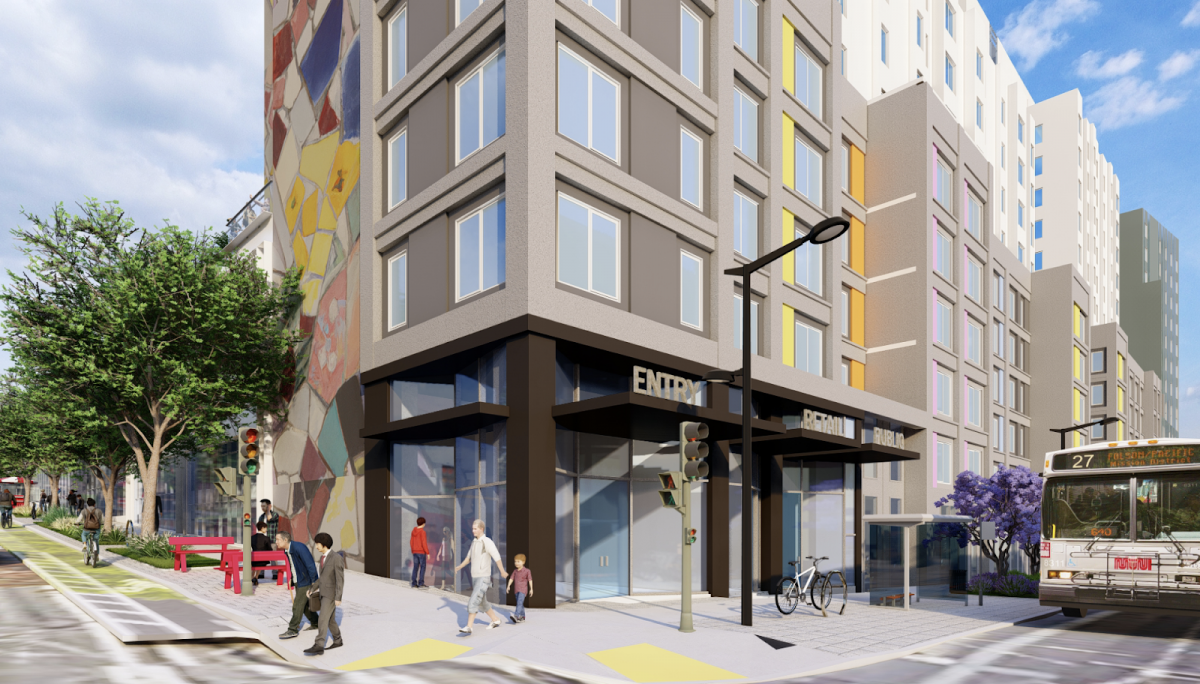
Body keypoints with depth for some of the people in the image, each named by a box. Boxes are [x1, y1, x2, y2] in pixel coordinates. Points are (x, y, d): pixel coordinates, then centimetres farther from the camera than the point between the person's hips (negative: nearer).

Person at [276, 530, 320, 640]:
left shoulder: (298, 547, -25)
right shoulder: (287, 551, 3)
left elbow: (310, 564, -25)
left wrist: (314, 581, -23)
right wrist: (292, 580, 17)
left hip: (306, 581, -9)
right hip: (298, 582, 9)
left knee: (298, 605, -3)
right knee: (304, 605, 17)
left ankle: (292, 630, 6)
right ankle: (315, 623, 33)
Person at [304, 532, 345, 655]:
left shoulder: (337, 558, -18)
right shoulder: (323, 558, 10)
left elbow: (340, 579, -20)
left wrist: (338, 598, -22)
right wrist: (312, 588, 10)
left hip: (332, 594, -9)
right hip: (324, 593, 9)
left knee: (322, 620, -13)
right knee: (330, 620, 14)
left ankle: (318, 646, -13)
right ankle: (338, 640, 28)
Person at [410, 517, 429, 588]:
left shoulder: (413, 531, 6)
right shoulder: (422, 532, -15)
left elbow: (411, 542, 11)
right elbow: (424, 543, -19)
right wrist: (428, 553, -14)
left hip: (415, 552, 7)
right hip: (421, 552, -7)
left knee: (415, 568, 9)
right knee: (422, 567, -1)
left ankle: (414, 584, 7)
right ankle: (421, 584, -5)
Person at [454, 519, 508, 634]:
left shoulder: (487, 542, -15)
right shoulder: (474, 542, 10)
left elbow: (497, 557, -17)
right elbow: (469, 557, 22)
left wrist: (502, 572, -15)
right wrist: (459, 567, 9)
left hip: (483, 578, -8)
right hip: (475, 577, 8)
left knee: (474, 601, -14)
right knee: (482, 602, 15)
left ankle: (469, 627, -13)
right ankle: (495, 620, 30)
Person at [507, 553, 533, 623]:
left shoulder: (527, 571, -4)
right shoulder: (515, 571, 10)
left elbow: (530, 580, -2)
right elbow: (511, 578, 8)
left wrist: (531, 589, -2)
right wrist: (508, 586, -6)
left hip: (523, 590, -6)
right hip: (517, 590, 6)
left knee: (519, 602, -21)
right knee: (520, 604, 12)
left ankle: (516, 616, -34)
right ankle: (522, 617, 23)